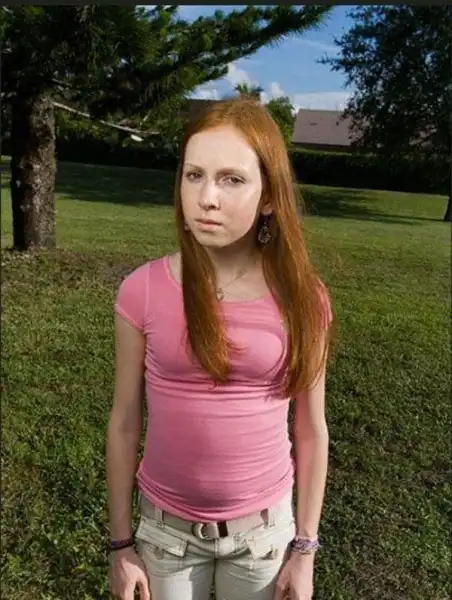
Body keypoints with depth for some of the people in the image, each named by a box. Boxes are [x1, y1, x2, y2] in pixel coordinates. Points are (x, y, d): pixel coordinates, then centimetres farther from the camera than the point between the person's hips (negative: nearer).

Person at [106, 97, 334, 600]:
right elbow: (124, 424, -6)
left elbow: (311, 432, -3)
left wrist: (305, 547, 2)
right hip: (166, 528, 0)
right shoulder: (143, 291, -16)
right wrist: (120, 542, 1)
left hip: (265, 527, 1)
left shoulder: (303, 301, -14)